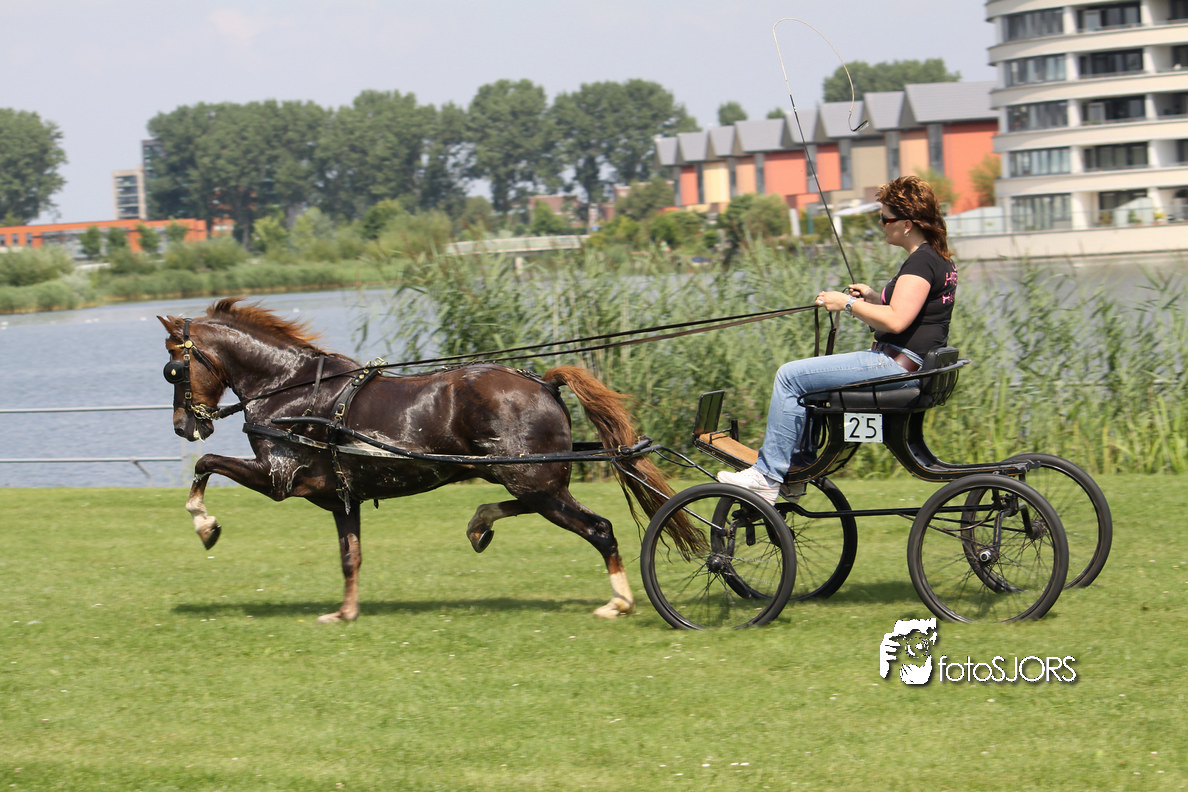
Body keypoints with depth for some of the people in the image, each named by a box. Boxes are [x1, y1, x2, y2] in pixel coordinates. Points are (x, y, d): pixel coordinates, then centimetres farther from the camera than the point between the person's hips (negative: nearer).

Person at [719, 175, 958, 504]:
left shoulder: (921, 261, -16)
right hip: (908, 366, 11)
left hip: (897, 365, -11)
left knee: (790, 376, -11)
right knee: (801, 377, 25)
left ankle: (767, 477, -10)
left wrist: (848, 303, -15)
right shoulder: (940, 259, 15)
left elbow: (896, 320, -26)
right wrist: (874, 297, 15)